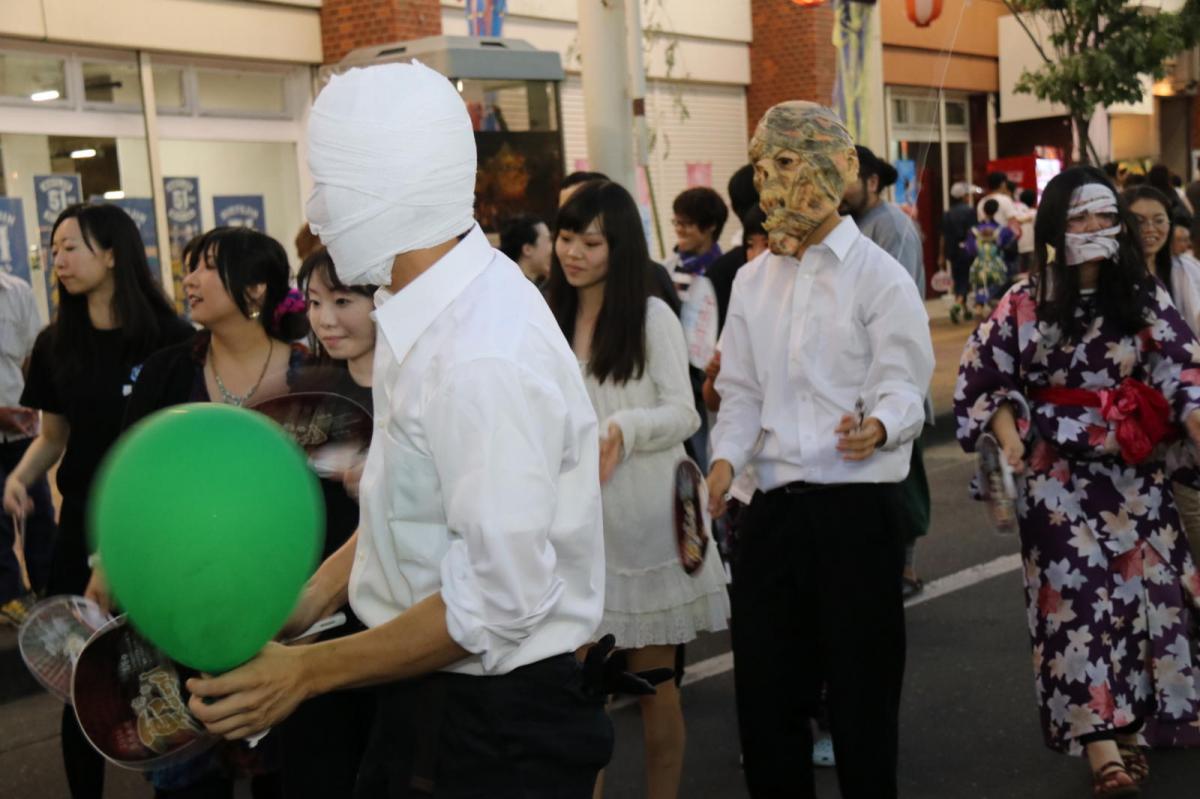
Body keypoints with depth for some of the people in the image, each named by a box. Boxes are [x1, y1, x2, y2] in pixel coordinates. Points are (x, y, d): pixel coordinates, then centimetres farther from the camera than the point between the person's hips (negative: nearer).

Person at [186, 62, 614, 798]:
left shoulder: (484, 360, -28)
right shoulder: (424, 311, 0)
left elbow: (498, 602, -26)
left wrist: (305, 672, -19)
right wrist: (306, 601, 2)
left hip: (499, 724, -8)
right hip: (427, 698, 8)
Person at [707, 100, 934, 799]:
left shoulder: (878, 275, -3)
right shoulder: (753, 281, 13)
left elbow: (904, 387, -10)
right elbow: (742, 391, 13)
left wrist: (877, 427, -33)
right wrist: (726, 458, -5)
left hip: (858, 505, -5)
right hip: (775, 504, 5)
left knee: (862, 685, 5)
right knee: (764, 682, 10)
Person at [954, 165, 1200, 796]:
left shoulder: (1143, 297, 3)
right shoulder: (1025, 303, -2)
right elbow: (984, 377, 1)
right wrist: (1008, 434, -15)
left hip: (1135, 473, 3)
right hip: (1061, 477, -3)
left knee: (1147, 590, 6)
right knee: (1079, 599, -5)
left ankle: (1136, 715, 24)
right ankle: (1101, 744, -4)